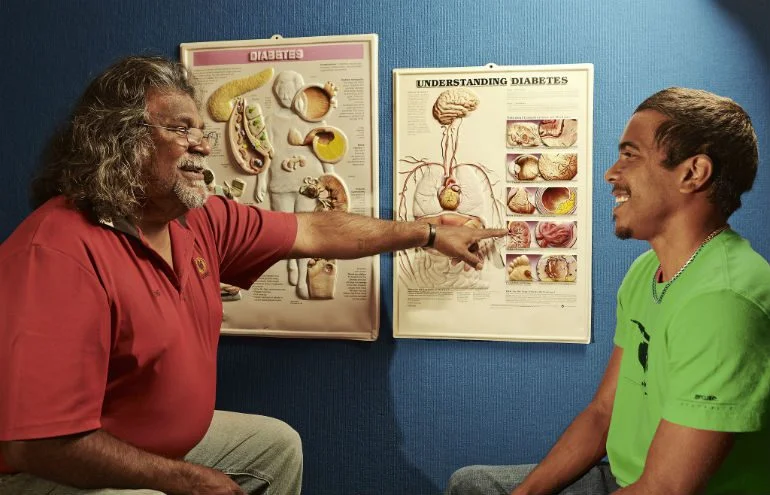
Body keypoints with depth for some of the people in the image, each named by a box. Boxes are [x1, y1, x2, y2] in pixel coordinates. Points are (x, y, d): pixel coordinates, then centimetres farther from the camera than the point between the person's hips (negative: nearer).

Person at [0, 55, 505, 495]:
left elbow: (313, 232, 5)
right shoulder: (59, 252, -31)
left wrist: (430, 233, 10)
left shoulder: (198, 218, -5)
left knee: (278, 443, 16)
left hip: (170, 441, 8)